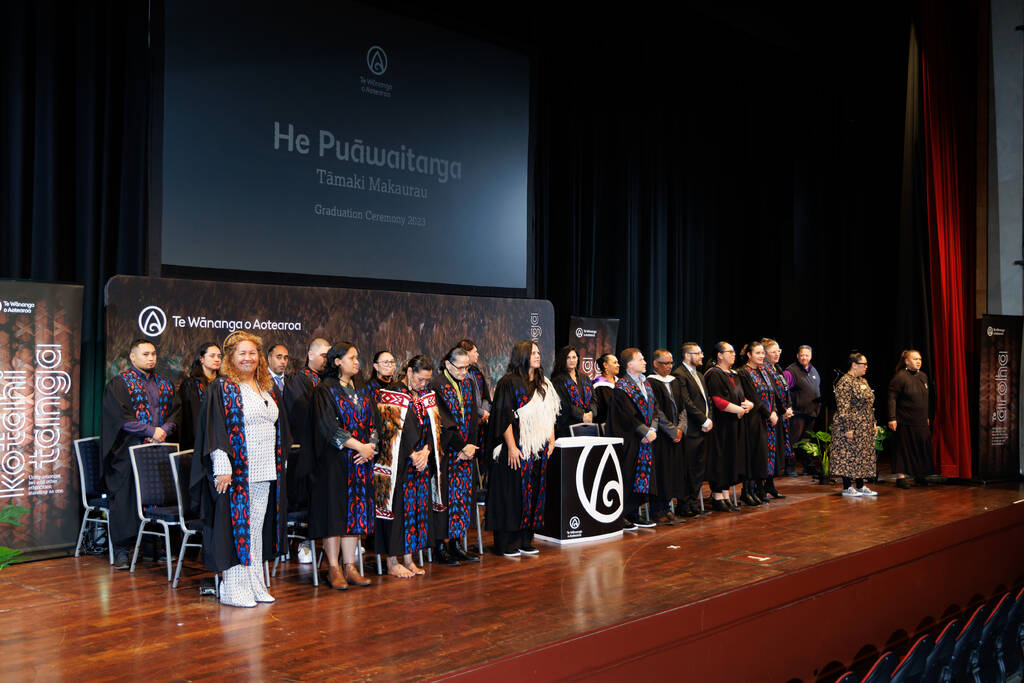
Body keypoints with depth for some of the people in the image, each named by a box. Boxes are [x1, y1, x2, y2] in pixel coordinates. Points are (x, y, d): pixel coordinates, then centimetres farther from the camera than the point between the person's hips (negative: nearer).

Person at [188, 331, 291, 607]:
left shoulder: (269, 389, 15)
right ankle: (233, 589, 4)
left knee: (256, 529, 11)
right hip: (236, 471, -6)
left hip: (266, 471, 6)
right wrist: (222, 468, -18)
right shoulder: (221, 388, -4)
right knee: (236, 527, -3)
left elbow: (280, 429, 21)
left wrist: (278, 462, 15)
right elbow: (215, 430, -11)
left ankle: (255, 585, 18)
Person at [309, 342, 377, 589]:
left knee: (356, 511, 5)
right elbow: (329, 426, -14)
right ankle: (334, 568, 4)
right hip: (335, 460, -5)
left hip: (362, 459, 5)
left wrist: (370, 446, -7)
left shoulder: (363, 390, 14)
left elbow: (374, 422, 11)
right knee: (335, 510, -3)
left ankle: (349, 566, 10)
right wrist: (359, 446, -16)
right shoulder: (325, 390, -5)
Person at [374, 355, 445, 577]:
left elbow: (433, 428, 8)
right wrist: (412, 455, -14)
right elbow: (390, 430, -13)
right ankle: (392, 563, 6)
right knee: (397, 507, -2)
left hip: (423, 462, 6)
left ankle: (408, 557, 17)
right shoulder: (390, 395, -8)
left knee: (417, 507, 7)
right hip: (397, 464, -6)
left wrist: (425, 451, -9)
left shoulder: (427, 396, 11)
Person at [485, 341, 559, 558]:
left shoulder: (544, 384, 14)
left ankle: (525, 541, 16)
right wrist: (511, 447, -18)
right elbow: (504, 417, -13)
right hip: (517, 449, -7)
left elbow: (550, 415, 20)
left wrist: (551, 440, 10)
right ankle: (508, 544, 4)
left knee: (534, 494, 8)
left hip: (539, 450, 7)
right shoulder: (509, 383, -9)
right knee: (513, 493, -4)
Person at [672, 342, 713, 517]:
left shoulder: (699, 375, 19)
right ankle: (684, 505, 6)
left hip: (703, 429, 9)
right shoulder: (679, 374, -11)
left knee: (699, 469, 12)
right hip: (691, 429, -9)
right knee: (688, 470, -2)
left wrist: (709, 419, 2)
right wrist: (704, 420, -14)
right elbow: (687, 403, -17)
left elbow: (707, 400, 18)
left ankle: (694, 503, 20)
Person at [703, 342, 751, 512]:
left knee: (731, 460, 9)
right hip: (721, 425, -8)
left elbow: (741, 397, 19)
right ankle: (717, 498, 1)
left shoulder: (734, 375, 17)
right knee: (720, 460, -5)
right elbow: (718, 401, -19)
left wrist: (748, 404, -3)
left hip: (735, 425, 8)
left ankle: (725, 496, 14)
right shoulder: (714, 375, -11)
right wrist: (739, 409, -16)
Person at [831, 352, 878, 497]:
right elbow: (843, 408, -18)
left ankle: (860, 486, 17)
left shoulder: (863, 381, 15)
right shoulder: (845, 382, -14)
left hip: (865, 428, 9)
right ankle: (847, 488, 2)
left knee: (864, 455, 10)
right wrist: (848, 428, -21)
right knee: (848, 455, -4)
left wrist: (873, 423, 17)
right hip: (851, 427, -9)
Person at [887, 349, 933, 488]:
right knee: (904, 449, -1)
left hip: (921, 421, 7)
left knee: (922, 447, 9)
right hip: (905, 421, -7)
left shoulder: (923, 376, 11)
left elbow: (925, 398, 20)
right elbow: (892, 398, -14)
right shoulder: (900, 377, -12)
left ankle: (919, 475, 24)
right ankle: (901, 477, 7)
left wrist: (927, 417, 22)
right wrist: (892, 418, -19)